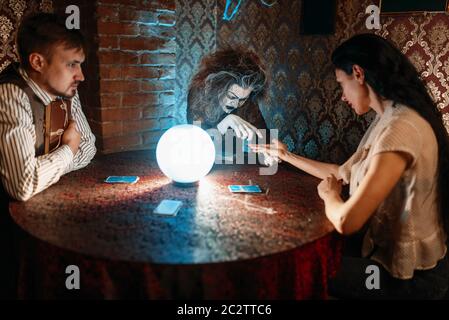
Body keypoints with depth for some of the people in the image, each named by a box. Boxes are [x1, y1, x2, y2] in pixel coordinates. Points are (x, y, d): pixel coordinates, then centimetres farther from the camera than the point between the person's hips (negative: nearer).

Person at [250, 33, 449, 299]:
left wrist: (329, 195, -11)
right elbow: (343, 173, 14)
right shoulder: (388, 119, 4)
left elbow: (346, 221, -33)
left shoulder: (400, 128, -29)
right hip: (392, 252, 8)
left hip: (408, 275, -8)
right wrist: (287, 156, 18)